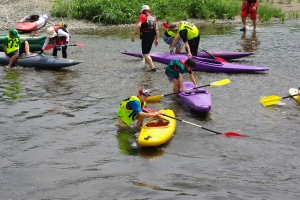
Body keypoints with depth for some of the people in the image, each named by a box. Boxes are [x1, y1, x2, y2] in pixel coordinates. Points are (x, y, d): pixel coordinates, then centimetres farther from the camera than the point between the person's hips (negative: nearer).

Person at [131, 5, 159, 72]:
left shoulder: (142, 16, -3)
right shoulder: (153, 17, 15)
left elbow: (138, 26, -17)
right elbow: (156, 29, 12)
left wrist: (133, 35, -14)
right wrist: (156, 39, 18)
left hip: (145, 35, -7)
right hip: (152, 36, 7)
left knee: (145, 53, -4)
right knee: (147, 52, 25)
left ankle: (153, 68, -12)